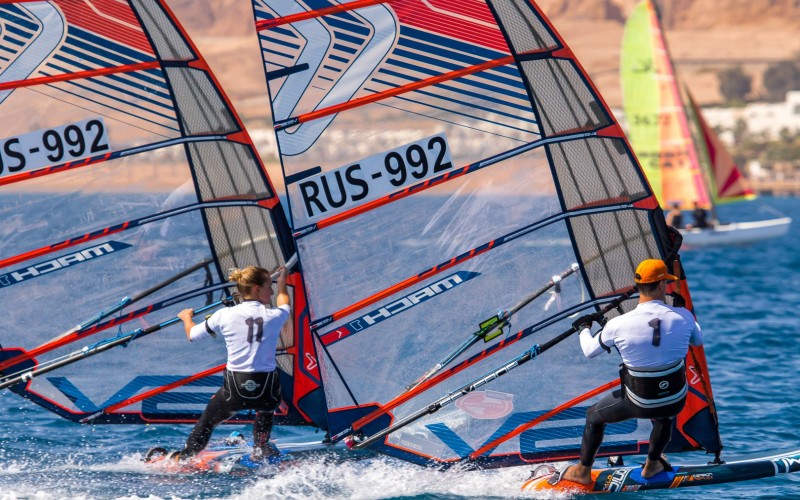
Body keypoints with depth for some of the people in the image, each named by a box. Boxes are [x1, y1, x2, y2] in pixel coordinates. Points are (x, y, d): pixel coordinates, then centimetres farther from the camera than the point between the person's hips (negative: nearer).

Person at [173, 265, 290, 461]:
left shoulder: (224, 316, -1)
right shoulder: (274, 316, -2)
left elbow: (192, 335, 15)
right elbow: (284, 305, 25)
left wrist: (186, 317, 38)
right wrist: (282, 282, 46)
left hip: (235, 389, 0)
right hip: (267, 389, 0)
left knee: (207, 421, 25)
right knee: (265, 408, 37)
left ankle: (184, 457, 27)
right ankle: (261, 449, 33)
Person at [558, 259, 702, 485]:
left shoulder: (619, 325, -17)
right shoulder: (682, 316, -13)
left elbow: (589, 351, 1)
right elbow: (698, 340, 12)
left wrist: (584, 327, 23)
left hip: (638, 404, -2)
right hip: (677, 401, 2)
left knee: (594, 416, 28)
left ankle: (582, 472, 39)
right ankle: (652, 465, 49)